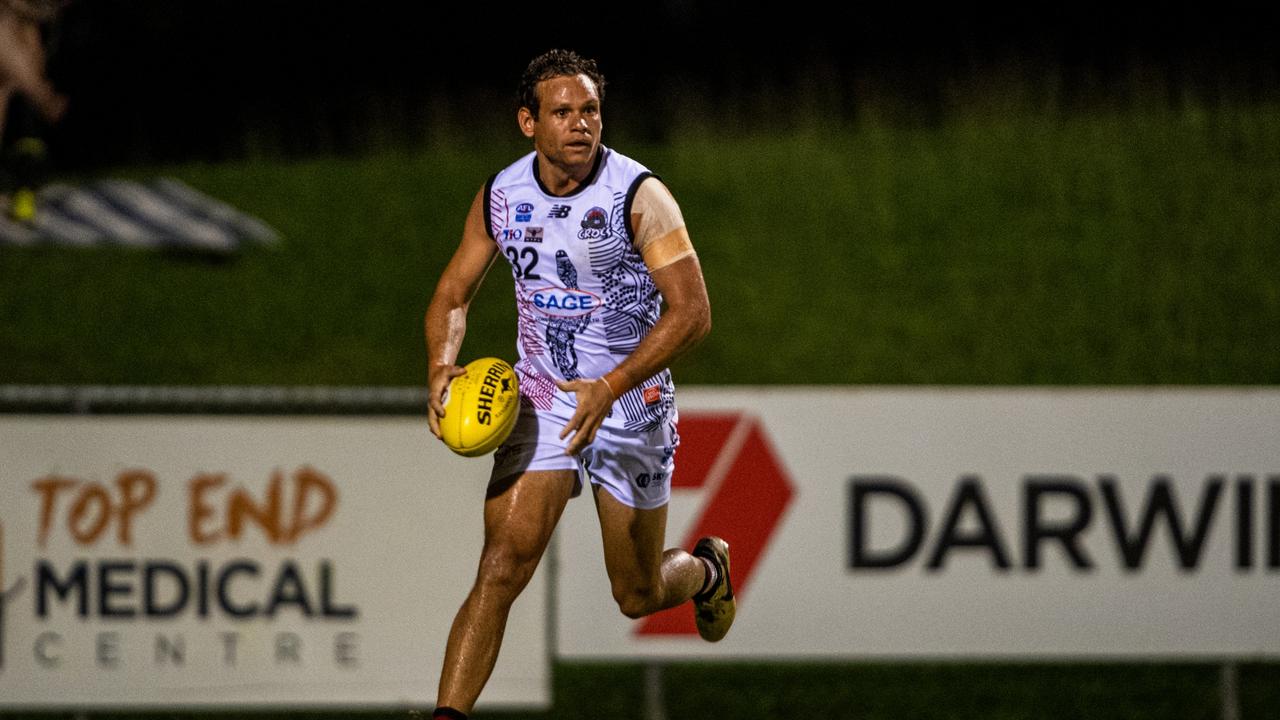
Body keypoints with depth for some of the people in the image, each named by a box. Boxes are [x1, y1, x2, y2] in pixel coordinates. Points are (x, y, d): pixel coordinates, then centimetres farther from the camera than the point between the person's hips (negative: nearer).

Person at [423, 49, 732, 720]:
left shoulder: (640, 196, -17)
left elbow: (691, 311, -21)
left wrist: (611, 387, -32)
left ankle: (704, 570, 48)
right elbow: (452, 294, 9)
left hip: (632, 404, -2)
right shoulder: (500, 197, -4)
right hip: (541, 401, 2)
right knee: (501, 568, -18)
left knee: (638, 596, 12)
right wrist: (442, 368, -13)